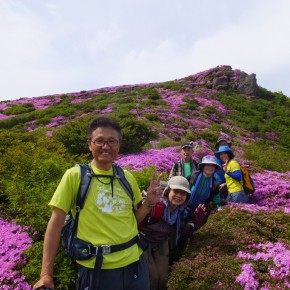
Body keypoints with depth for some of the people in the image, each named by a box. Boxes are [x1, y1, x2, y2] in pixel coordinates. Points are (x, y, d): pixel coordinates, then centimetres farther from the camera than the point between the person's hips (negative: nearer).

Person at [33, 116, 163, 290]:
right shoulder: (75, 175, -9)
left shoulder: (127, 177, 2)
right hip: (96, 268, -3)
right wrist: (46, 274, -9)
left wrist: (149, 202, -6)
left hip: (134, 263, 4)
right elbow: (56, 224, -7)